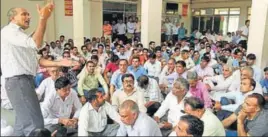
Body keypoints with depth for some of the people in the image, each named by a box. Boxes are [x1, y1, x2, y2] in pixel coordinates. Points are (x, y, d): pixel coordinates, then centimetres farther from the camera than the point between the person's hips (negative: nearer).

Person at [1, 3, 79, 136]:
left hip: (25, 80, 10)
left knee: (23, 123, 16)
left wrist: (59, 63, 8)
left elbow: (36, 60, 17)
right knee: (35, 125, -13)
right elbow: (36, 44, -22)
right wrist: (43, 18, -19)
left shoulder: (20, 35, 24)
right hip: (18, 81, -10)